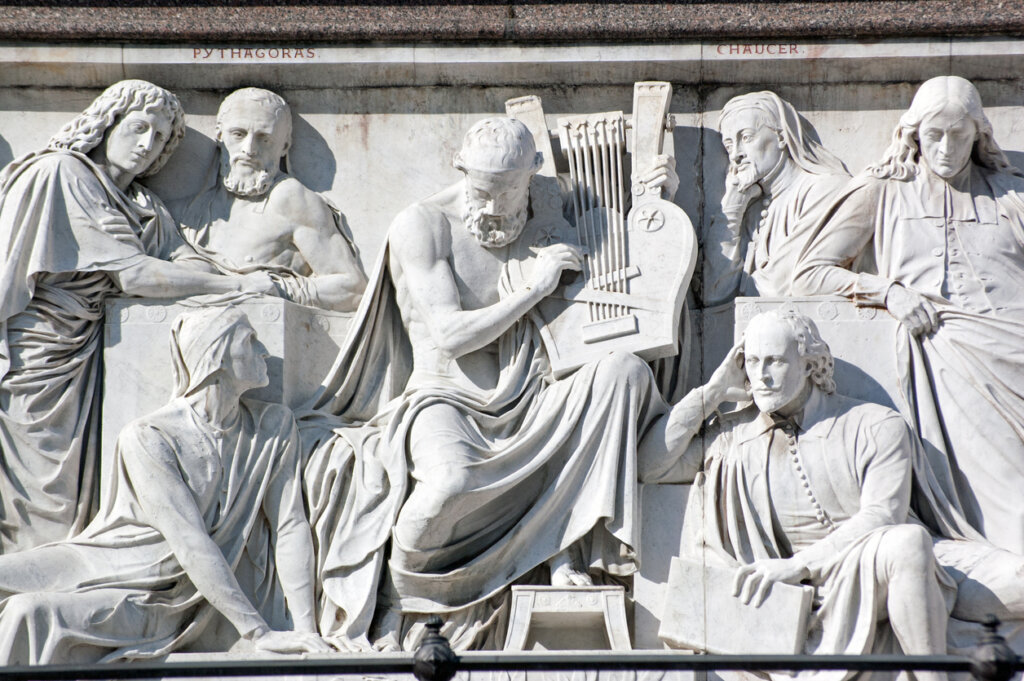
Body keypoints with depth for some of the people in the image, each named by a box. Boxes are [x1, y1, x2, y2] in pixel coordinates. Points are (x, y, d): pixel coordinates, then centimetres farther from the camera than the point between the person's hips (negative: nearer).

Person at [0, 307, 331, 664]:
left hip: (156, 601, 0)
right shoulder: (148, 438, -15)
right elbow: (190, 543, -19)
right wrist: (257, 632, -23)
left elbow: (291, 527, -4)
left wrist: (304, 630, -16)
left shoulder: (275, 429, -2)